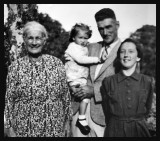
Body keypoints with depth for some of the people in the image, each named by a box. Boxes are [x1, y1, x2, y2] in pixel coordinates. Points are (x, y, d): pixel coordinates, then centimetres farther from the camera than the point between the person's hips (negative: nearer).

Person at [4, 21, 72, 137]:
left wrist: (65, 124, 5)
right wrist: (11, 129, -1)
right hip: (24, 130, 0)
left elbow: (65, 96, 3)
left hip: (55, 129, 1)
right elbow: (9, 100, 0)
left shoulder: (57, 63, -3)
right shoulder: (15, 67, -4)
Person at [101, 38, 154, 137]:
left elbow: (147, 109, 7)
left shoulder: (147, 81, -3)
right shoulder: (108, 82, -6)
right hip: (115, 130, -1)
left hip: (139, 130, 1)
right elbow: (106, 111, 3)